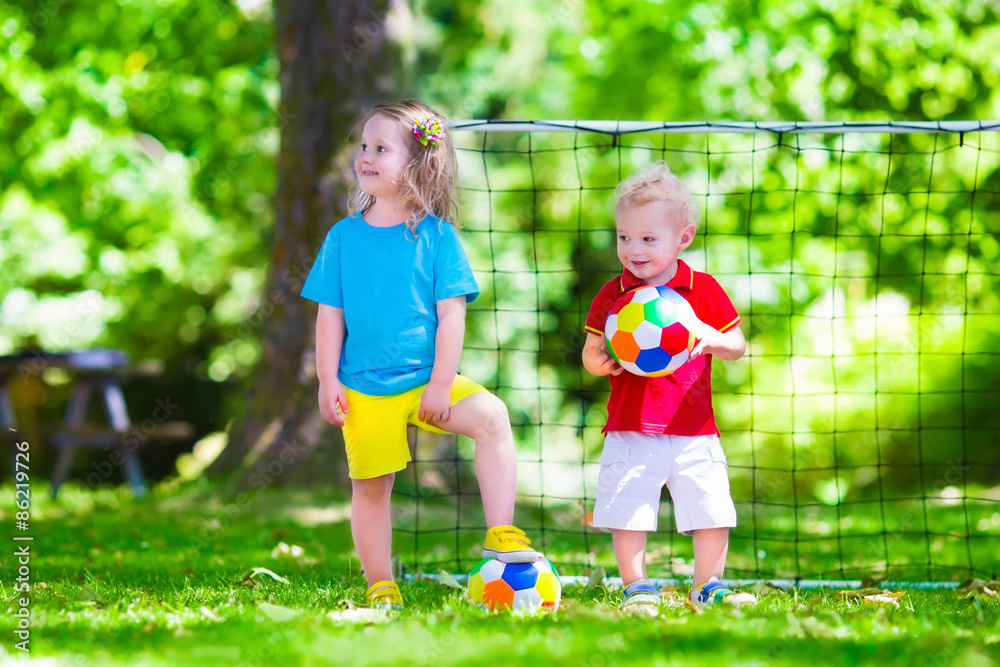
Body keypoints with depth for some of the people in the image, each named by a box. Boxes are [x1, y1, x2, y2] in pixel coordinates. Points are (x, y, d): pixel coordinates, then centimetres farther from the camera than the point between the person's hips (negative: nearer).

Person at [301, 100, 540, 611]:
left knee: (491, 416, -24)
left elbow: (451, 315, -5)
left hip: (426, 381, -1)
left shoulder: (436, 237, -2)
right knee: (370, 487, 5)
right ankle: (380, 587, 18)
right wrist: (329, 382, -3)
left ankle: (501, 534, -22)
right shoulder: (344, 237, 3)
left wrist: (440, 384, -12)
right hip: (365, 390, 2)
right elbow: (330, 316, 5)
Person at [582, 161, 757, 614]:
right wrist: (600, 360, -16)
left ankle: (707, 586, 19)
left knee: (713, 511, 2)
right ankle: (636, 588, 11)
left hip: (693, 432, 0)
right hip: (631, 432, 0)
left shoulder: (704, 291, 2)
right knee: (626, 512, -4)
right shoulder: (612, 296, 3)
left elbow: (737, 347, 5)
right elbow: (591, 352, 8)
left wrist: (712, 338, -16)